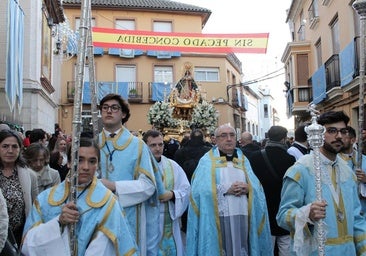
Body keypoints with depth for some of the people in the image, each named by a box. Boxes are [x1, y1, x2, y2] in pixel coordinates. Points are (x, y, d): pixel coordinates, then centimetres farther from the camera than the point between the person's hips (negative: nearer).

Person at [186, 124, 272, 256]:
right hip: (218, 219, -3)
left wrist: (248, 189, -14)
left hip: (243, 217, 4)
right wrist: (226, 190, -18)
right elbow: (200, 190, -11)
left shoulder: (243, 160, 13)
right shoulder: (207, 161, 1)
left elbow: (257, 188, 6)